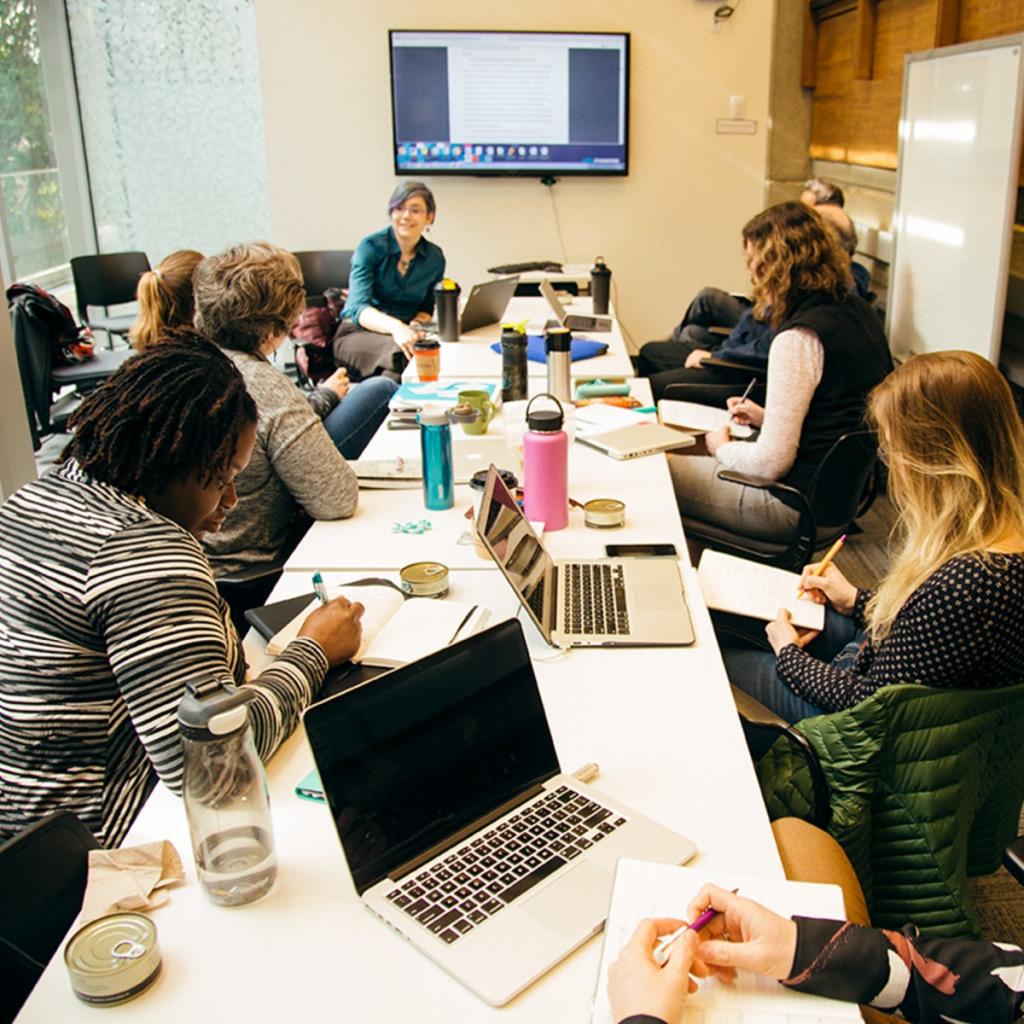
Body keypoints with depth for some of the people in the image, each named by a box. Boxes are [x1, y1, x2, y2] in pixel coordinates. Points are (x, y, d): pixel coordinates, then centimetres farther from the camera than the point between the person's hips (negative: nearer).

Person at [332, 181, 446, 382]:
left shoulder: (435, 257, 5)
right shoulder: (371, 247, -7)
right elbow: (357, 307, -19)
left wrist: (417, 323, -8)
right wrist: (395, 326, -39)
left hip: (404, 333, 4)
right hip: (358, 334, -4)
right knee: (400, 351, -37)